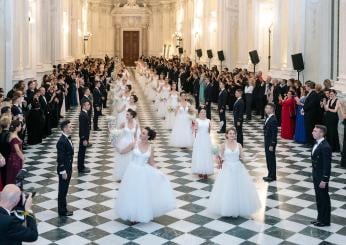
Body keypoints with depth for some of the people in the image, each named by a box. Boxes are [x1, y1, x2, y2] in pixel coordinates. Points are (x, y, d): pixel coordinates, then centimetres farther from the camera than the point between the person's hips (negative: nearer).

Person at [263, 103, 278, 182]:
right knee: (268, 159, 16)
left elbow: (274, 133, -21)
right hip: (267, 142, 9)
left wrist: (272, 145, -20)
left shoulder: (273, 120, -21)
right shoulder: (268, 118, 7)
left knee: (271, 159, 2)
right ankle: (270, 175, 26)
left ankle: (272, 176, 13)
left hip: (271, 143, -9)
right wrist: (267, 143, 16)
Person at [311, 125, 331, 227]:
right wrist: (314, 176, 16)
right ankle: (320, 218, 31)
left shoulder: (325, 147, -24)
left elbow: (327, 165, -23)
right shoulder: (317, 144, 4)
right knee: (319, 198, 18)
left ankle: (325, 221, 18)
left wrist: (324, 180, -21)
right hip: (316, 176, 9)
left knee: (324, 199, 6)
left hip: (322, 177, -9)